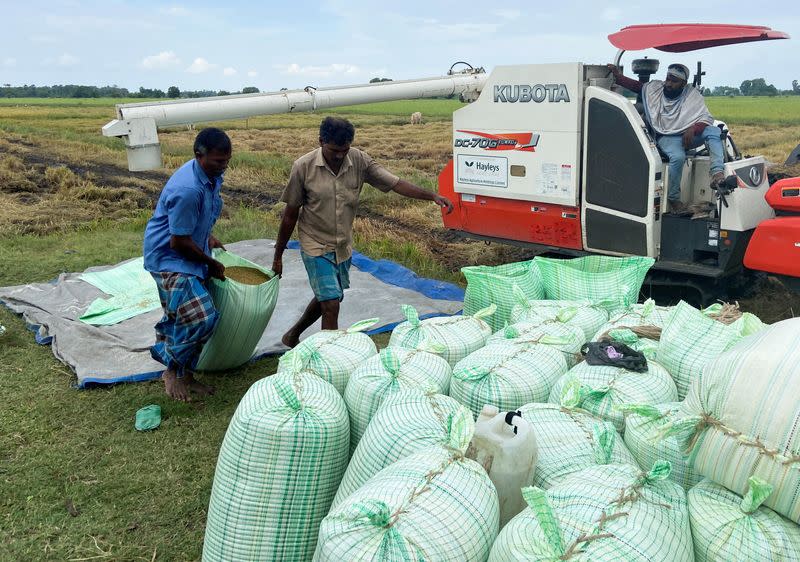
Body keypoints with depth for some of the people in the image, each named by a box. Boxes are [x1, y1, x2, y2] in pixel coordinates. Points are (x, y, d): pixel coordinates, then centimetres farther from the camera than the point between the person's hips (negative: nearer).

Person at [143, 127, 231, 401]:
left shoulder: (211, 175, 0)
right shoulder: (188, 189, -29)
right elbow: (179, 242, -24)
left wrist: (207, 237, 18)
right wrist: (212, 264, -12)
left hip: (189, 257, 9)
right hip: (170, 259, -9)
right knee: (202, 317, -16)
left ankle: (183, 374, 25)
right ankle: (173, 370, 6)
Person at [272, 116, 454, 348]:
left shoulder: (359, 161, -9)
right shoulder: (303, 167, -17)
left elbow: (395, 183, -12)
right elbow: (290, 214, -9)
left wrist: (433, 196, -26)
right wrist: (278, 256, -3)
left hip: (344, 245, 5)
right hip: (316, 245, -5)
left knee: (328, 297, 20)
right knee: (331, 304, -11)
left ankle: (293, 335, 44)